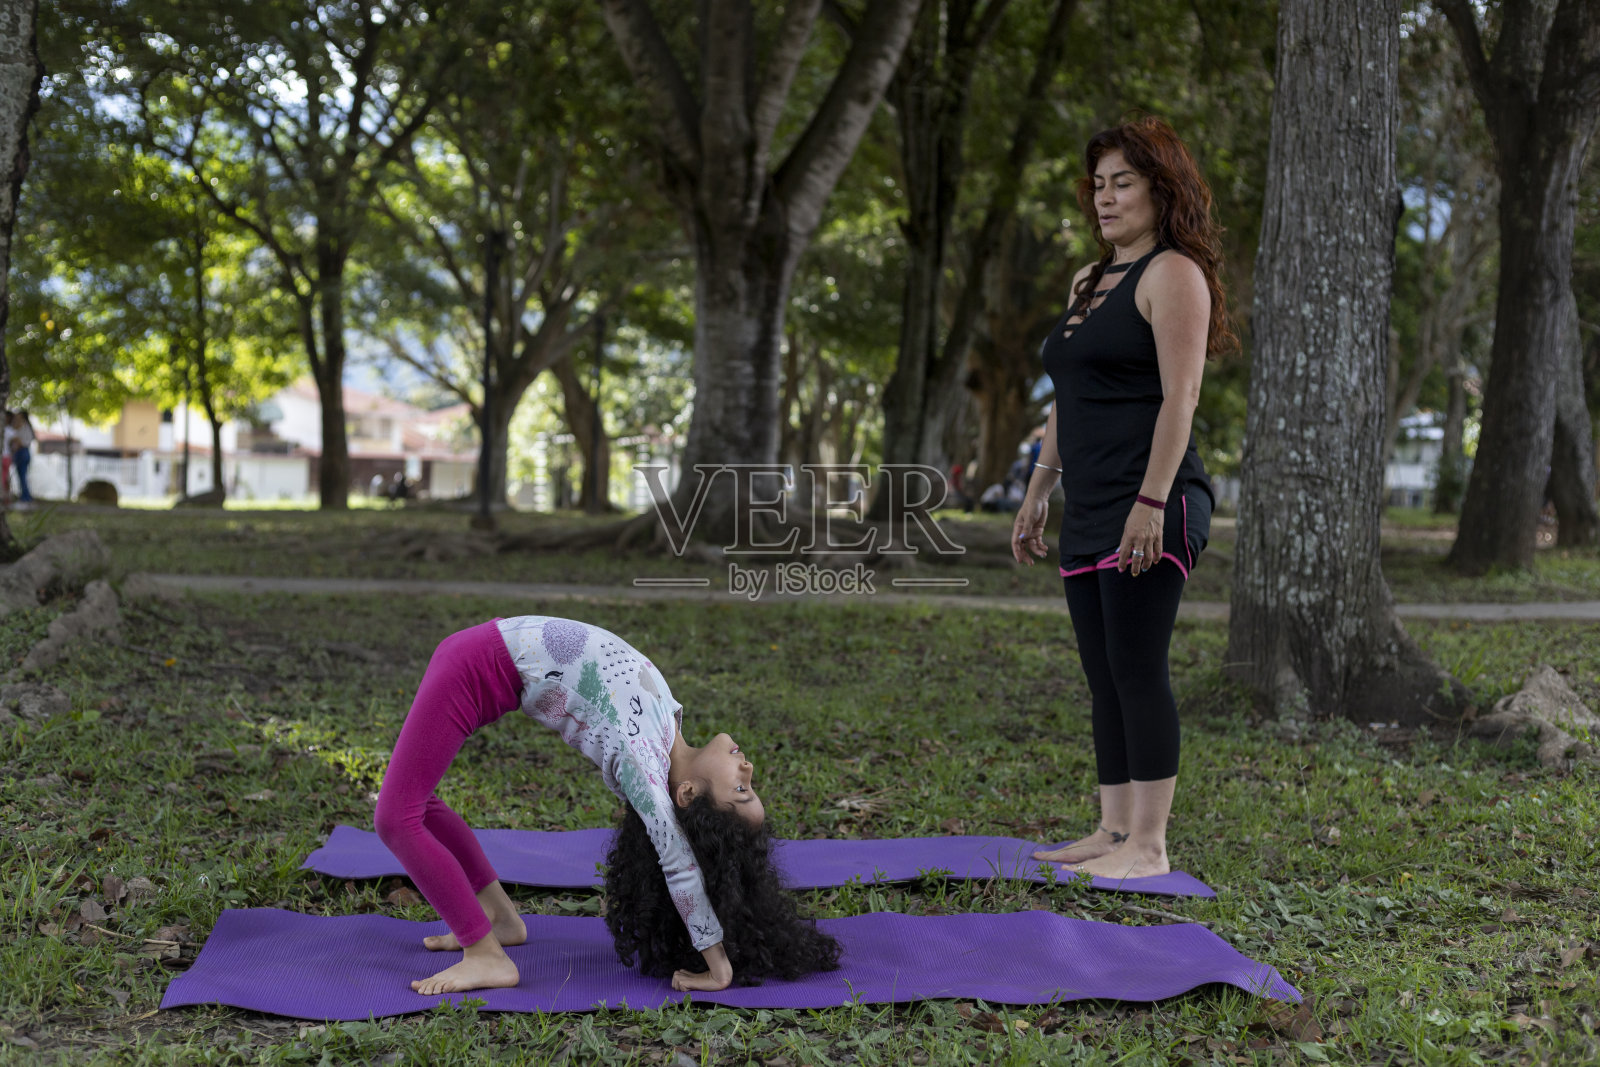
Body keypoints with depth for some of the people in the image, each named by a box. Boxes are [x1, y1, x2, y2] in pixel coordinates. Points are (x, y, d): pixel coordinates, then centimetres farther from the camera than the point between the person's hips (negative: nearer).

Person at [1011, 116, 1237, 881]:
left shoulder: (1172, 273, -5)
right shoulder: (1091, 281, 22)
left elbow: (1179, 398, -14)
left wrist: (1152, 502, -22)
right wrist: (1037, 494, 21)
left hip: (1149, 511, -9)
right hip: (1089, 515, 9)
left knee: (1137, 668, -9)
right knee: (1105, 676, 9)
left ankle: (1147, 846, -3)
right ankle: (1113, 831, 15)